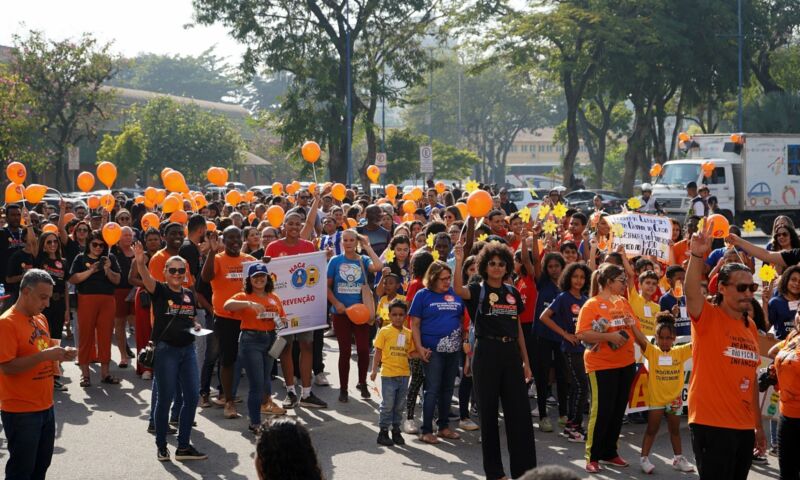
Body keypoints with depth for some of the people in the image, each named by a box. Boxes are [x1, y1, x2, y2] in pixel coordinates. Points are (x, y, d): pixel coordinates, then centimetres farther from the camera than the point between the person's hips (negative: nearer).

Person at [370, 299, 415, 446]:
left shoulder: (408, 333, 9)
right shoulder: (384, 331, -4)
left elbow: (410, 353, 13)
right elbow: (378, 352, -3)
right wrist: (374, 370, -7)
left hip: (404, 374, 4)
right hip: (388, 374, -4)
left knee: (399, 405, 12)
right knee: (387, 404, -2)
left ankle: (396, 430, 22)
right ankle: (383, 431, 7)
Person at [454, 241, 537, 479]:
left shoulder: (513, 293, 12)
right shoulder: (477, 290, -1)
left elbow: (519, 328, 16)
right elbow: (458, 290, -25)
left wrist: (526, 361, 12)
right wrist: (459, 261, -38)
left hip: (511, 354, 4)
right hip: (487, 353, -4)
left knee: (520, 412, 1)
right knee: (488, 412, 2)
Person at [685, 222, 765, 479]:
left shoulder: (750, 326, 12)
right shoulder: (708, 317, -6)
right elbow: (691, 293, -28)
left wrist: (758, 425, 18)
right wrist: (697, 255, -43)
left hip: (744, 426, 7)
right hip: (711, 424, -7)